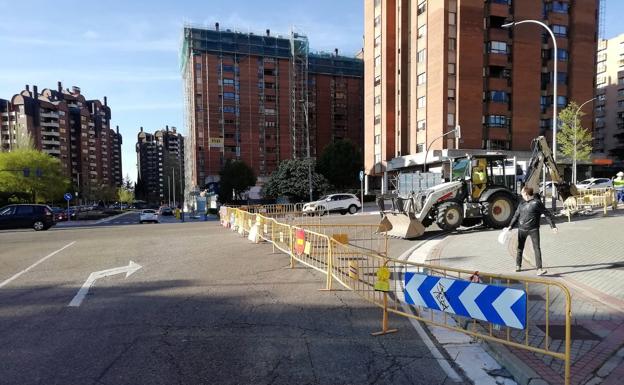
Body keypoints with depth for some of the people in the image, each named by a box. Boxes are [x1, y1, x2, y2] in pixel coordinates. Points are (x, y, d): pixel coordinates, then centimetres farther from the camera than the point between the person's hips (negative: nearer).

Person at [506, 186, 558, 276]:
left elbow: (547, 214, -3)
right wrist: (510, 226, 7)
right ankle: (518, 265, 26)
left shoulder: (537, 202, -5)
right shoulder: (522, 204, 10)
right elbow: (516, 216, 15)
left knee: (537, 248, -9)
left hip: (533, 229, -5)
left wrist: (553, 226, -6)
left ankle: (539, 269, -8)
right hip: (522, 229, 5)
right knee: (520, 248, 11)